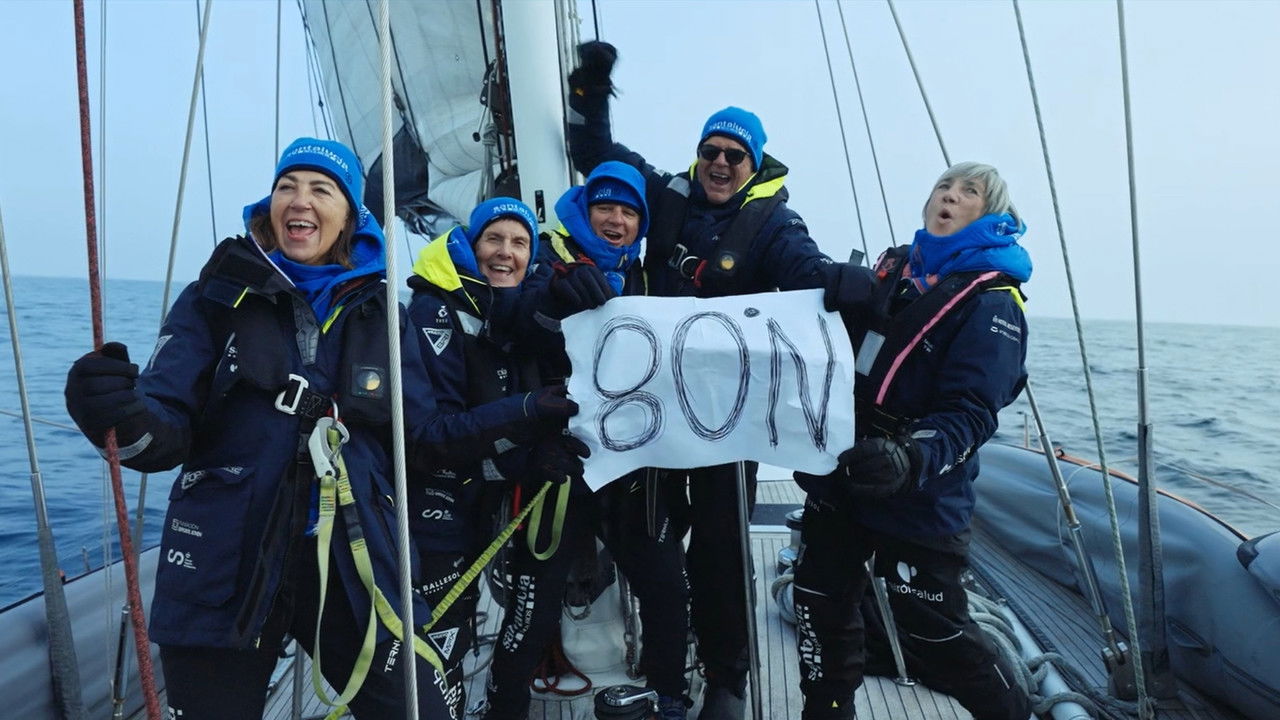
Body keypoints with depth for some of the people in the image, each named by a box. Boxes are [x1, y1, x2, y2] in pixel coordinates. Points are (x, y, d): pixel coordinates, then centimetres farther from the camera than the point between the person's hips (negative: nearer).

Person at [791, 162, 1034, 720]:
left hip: (918, 501, -6)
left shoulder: (992, 302, -12)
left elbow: (970, 415, -22)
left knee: (935, 640, 4)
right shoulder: (894, 267, 8)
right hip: (839, 478, 7)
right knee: (821, 602, 17)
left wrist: (912, 459, -40)